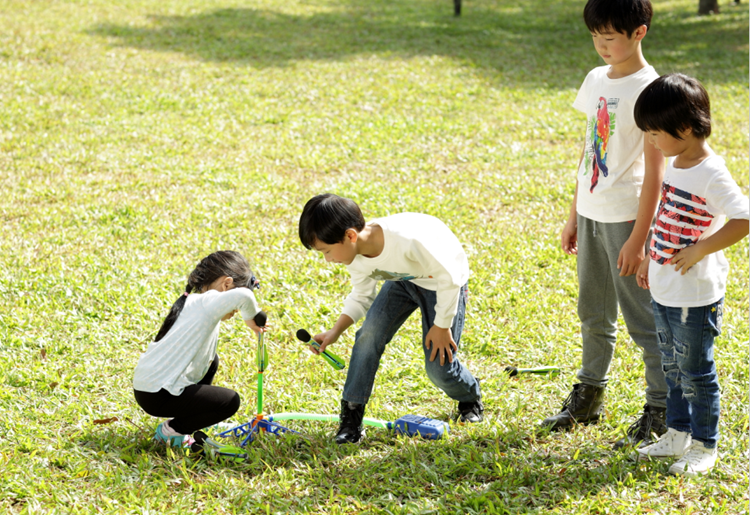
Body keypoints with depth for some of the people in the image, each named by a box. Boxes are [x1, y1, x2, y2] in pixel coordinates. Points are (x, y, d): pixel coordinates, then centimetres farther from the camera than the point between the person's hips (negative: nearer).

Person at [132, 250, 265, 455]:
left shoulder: (192, 302, 16)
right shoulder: (206, 303, -13)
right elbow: (242, 297, -33)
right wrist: (252, 318, -15)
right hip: (157, 396, -10)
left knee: (212, 360, 27)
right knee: (230, 401, -7)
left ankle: (179, 419, 24)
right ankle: (171, 431, 2)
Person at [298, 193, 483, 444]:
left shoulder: (407, 240, -43)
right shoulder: (356, 257, -19)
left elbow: (449, 277, -29)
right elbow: (361, 297, 0)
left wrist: (442, 326, -20)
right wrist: (335, 332, -14)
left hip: (443, 282, -6)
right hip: (402, 279, 6)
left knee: (438, 365, -9)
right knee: (368, 336, -15)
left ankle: (471, 400, 25)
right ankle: (351, 418, -6)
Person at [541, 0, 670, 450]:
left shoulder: (648, 90, -15)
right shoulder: (596, 80, 8)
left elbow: (654, 172, -16)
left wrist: (639, 237, -18)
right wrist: (574, 215, 16)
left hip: (626, 218, -7)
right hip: (592, 214, 7)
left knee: (642, 317, -2)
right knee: (594, 314, 18)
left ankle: (661, 410, 7)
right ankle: (590, 395, 32)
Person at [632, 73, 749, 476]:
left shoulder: (711, 175, -22)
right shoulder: (675, 165, 6)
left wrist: (700, 250, -29)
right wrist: (651, 259, 20)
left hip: (696, 296, -9)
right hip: (665, 290, 9)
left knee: (696, 373, 4)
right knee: (673, 368, 20)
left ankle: (704, 446, 19)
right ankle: (678, 434, 34)